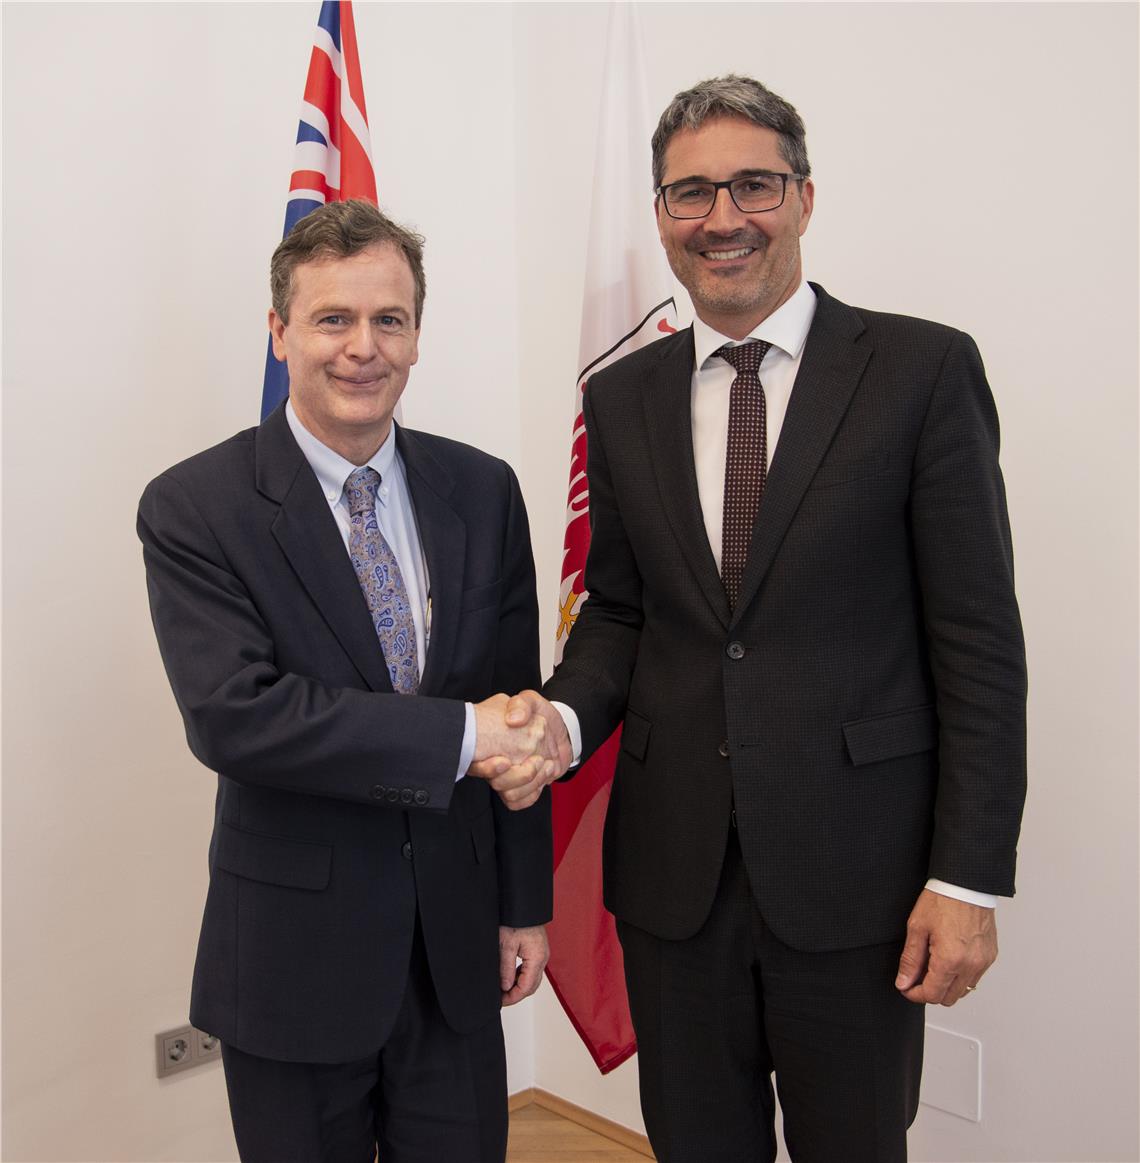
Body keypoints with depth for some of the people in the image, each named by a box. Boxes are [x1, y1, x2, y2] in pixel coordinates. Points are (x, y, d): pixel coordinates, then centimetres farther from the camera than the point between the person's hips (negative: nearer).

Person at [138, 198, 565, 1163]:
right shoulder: (193, 510, -11)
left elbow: (517, 707, 4)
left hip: (457, 942, 3)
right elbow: (232, 715, -23)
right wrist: (458, 736, -24)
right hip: (294, 951, -3)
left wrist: (527, 902, 6)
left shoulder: (483, 491, 1)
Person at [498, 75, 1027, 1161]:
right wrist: (564, 716, -10)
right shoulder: (623, 396, 7)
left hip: (853, 869, -3)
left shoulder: (922, 369, -6)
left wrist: (969, 877, -11)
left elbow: (977, 634, -8)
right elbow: (619, 609, 11)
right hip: (673, 867, 4)